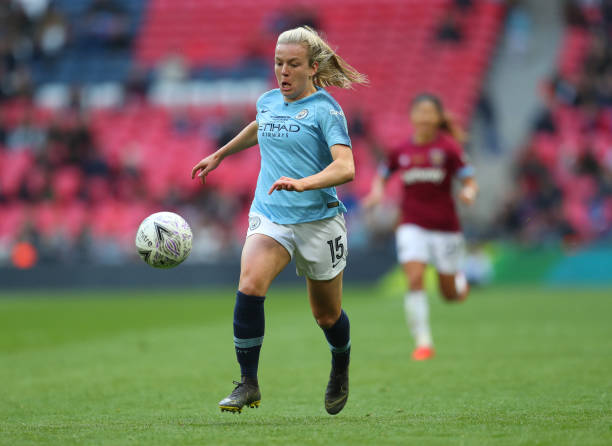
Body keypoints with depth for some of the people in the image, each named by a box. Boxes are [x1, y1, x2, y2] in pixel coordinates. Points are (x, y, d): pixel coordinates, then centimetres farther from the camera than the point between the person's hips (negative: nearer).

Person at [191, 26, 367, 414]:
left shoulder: (325, 109, -10)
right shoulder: (269, 101, 8)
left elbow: (345, 167, -22)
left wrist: (303, 183, -38)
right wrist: (219, 155, 42)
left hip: (318, 219, -3)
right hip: (270, 217, 4)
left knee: (327, 315, 11)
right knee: (249, 285, -25)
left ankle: (341, 371, 44)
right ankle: (248, 384, -17)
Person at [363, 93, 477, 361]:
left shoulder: (448, 148, -7)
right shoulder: (401, 151, 1)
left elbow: (469, 181, -6)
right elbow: (382, 174, 17)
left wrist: (469, 193, -29)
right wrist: (377, 191, -3)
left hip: (444, 226, -1)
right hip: (412, 226, 1)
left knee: (451, 295, 7)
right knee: (414, 280, -19)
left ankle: (460, 279, 45)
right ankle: (423, 343, -12)